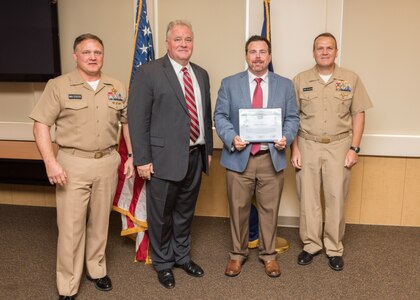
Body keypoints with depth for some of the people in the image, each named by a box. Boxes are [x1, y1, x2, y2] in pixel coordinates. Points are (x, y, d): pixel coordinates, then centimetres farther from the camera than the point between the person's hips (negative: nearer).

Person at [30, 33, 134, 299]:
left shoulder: (117, 88, 7)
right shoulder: (58, 86, -4)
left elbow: (127, 122, 15)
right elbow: (41, 125, -6)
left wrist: (132, 156, 9)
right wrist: (51, 162, -15)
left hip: (108, 162, 3)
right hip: (73, 164, -3)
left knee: (100, 222, 14)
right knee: (71, 226, 1)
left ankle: (97, 269, 34)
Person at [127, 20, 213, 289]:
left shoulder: (201, 74, 11)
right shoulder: (149, 72, -8)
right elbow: (137, 118, -11)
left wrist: (209, 149, 14)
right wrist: (142, 159, -14)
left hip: (195, 156, 5)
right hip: (164, 158, -5)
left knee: (185, 212, 19)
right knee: (161, 214, 10)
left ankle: (182, 256, 39)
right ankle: (163, 263, 30)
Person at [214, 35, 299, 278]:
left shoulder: (285, 85, 7)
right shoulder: (230, 84, 4)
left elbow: (292, 117, 6)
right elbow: (220, 116, 1)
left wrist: (286, 137, -13)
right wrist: (231, 137, -16)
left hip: (272, 158, 1)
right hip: (239, 157, 0)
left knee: (270, 209, 10)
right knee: (238, 209, 10)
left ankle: (269, 254, 28)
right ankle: (238, 254, 28)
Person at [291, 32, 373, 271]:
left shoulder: (351, 79, 2)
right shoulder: (301, 80, 3)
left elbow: (358, 115, 3)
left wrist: (354, 148, -4)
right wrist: (295, 149, -2)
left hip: (339, 146, 0)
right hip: (308, 145, 1)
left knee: (336, 198, 3)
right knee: (308, 198, 7)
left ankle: (334, 248, 19)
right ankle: (311, 244, 23)